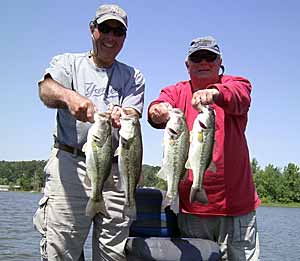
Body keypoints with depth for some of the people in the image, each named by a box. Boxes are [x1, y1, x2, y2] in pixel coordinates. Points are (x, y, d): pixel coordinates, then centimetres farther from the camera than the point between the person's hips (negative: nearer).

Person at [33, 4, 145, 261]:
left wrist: (122, 119, -25)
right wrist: (68, 96, -34)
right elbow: (46, 89, -10)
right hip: (70, 165, -2)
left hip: (116, 173, 2)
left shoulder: (133, 76, 18)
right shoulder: (68, 63, 13)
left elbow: (132, 115, 1)